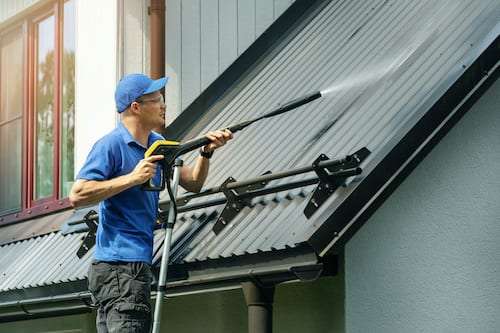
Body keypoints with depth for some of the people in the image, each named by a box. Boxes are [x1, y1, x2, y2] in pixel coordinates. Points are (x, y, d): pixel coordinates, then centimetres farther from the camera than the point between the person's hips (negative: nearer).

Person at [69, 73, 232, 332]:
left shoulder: (157, 144, 16)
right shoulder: (110, 145, -11)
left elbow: (193, 183, 18)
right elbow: (77, 196, -19)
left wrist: (206, 152, 0)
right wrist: (133, 178, -20)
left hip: (138, 263, 9)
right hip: (118, 265, -9)